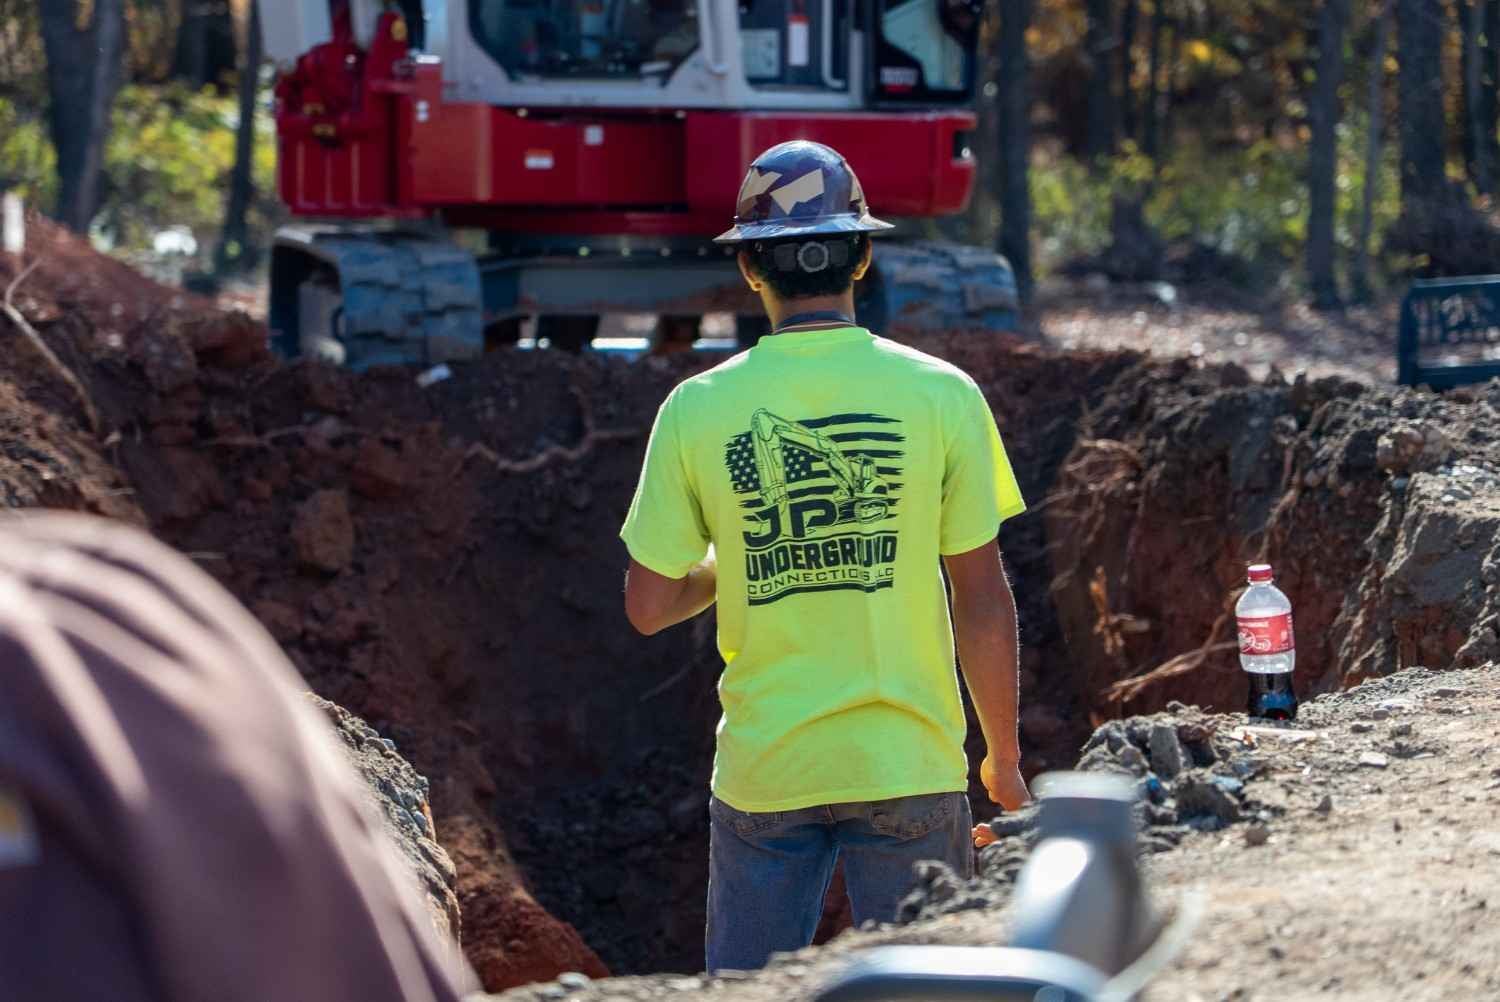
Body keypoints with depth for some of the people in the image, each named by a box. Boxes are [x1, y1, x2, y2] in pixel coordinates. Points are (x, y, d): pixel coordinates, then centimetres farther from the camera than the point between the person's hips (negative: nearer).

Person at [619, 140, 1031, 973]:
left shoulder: (697, 409, -4)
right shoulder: (940, 395, -6)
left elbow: (648, 607, 0)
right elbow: (984, 603, -3)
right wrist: (1004, 759, 8)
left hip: (762, 770, 1)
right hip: (908, 768, -1)